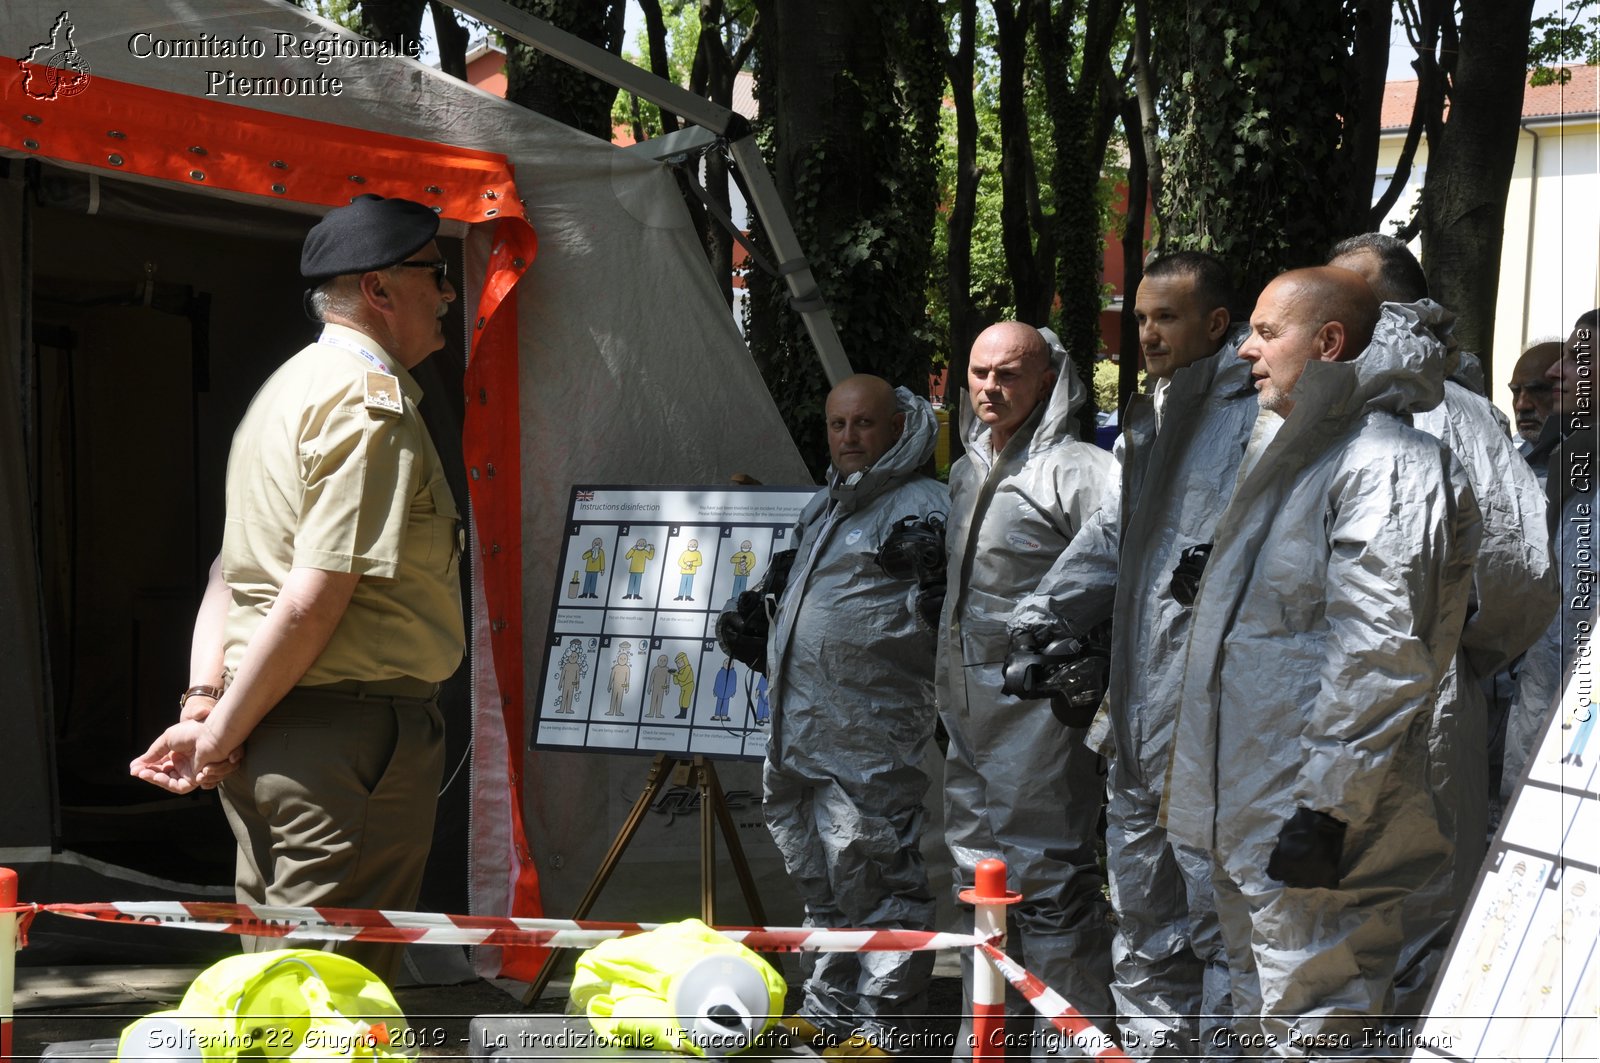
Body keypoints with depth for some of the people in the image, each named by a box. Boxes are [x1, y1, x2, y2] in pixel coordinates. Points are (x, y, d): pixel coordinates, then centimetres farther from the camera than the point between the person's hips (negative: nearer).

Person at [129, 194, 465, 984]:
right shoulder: (373, 403, -14)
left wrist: (204, 704, 9)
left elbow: (232, 569, 17)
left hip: (265, 733, 10)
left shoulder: (289, 386, 18)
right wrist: (222, 735, -13)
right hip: (352, 730, -10)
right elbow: (317, 598, -20)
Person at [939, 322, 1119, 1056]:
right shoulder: (968, 472, 16)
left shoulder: (1078, 470, -12)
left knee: (1048, 883, -7)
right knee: (979, 876, 16)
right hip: (971, 712, 9)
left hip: (1039, 711, -9)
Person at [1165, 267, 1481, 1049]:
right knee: (1260, 1020, 19)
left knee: (1319, 1031, -7)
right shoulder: (1287, 449, 18)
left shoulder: (1388, 467, -15)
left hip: (1317, 816, -11)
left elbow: (1379, 656, -22)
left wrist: (1326, 807, -24)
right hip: (1245, 815, 11)